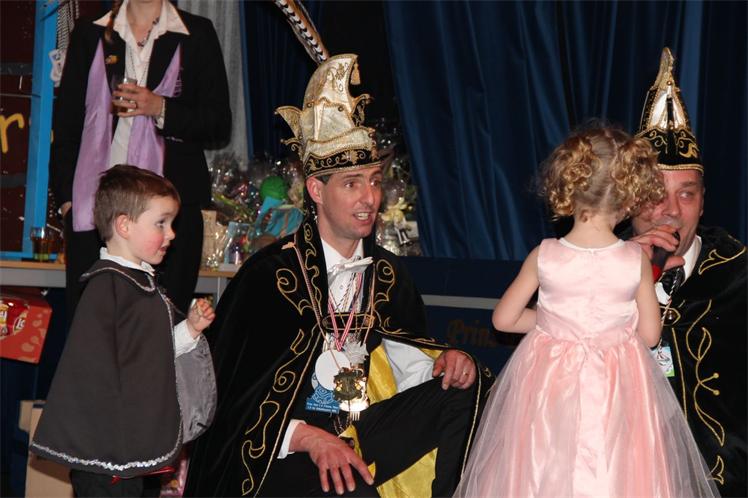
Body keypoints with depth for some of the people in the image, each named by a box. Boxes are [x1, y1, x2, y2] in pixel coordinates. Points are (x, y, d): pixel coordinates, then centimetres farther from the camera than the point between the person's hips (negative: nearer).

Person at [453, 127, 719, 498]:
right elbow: (649, 335, -4)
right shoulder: (637, 261, -14)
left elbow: (504, 319, -3)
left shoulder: (544, 257, -13)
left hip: (549, 384, 1)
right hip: (616, 388, 0)